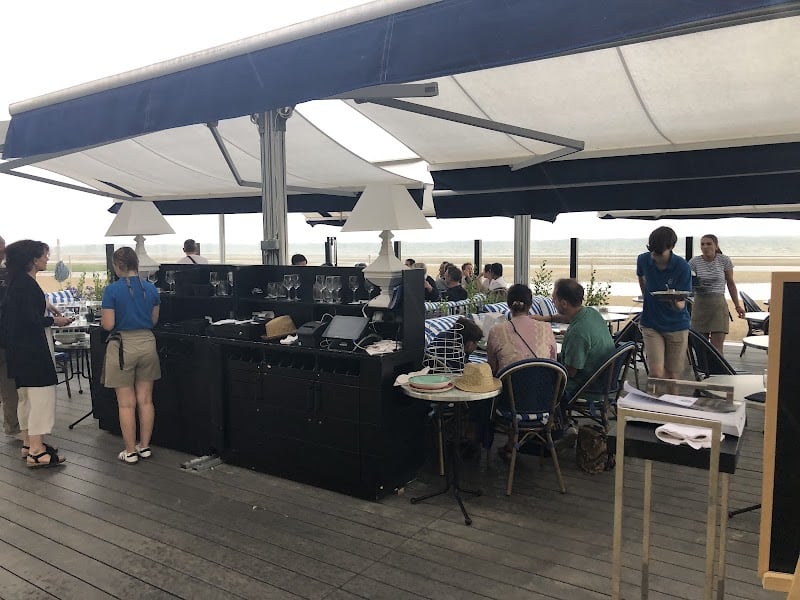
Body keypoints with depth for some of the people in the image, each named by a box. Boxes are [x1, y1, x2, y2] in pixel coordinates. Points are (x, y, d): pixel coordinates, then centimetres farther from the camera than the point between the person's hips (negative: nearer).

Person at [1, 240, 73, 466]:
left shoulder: (20, 282, 13)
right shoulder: (26, 284, -17)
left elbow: (24, 314, 14)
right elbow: (30, 319, -22)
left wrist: (50, 317, 10)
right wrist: (54, 320, -9)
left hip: (22, 348, 11)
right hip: (32, 350, -11)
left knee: (27, 396, 17)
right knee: (41, 395, -8)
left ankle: (29, 443, 28)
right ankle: (36, 451, -6)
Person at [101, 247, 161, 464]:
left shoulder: (113, 290, -11)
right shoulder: (151, 288, 2)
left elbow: (108, 324, -11)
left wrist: (103, 315, 10)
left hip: (123, 346, -4)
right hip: (147, 343, 4)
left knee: (126, 404, 5)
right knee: (145, 401, 12)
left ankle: (130, 452, 14)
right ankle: (144, 446, 22)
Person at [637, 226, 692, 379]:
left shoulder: (683, 267, -15)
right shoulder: (643, 260, -7)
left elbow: (681, 303, -16)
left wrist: (675, 302, -38)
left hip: (677, 325, -1)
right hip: (651, 324, 1)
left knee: (673, 377, 5)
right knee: (656, 374, -12)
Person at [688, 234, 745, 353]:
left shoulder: (724, 260, 1)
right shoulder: (694, 262, 1)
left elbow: (731, 284, 9)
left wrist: (737, 306, 9)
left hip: (718, 304, -1)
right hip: (699, 304, 1)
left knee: (717, 348, -7)